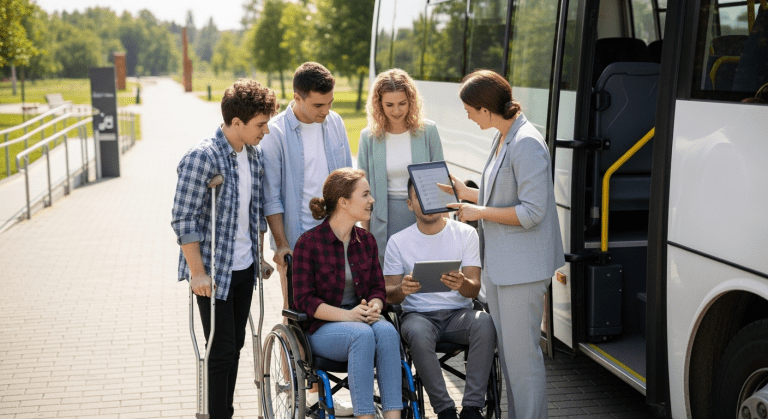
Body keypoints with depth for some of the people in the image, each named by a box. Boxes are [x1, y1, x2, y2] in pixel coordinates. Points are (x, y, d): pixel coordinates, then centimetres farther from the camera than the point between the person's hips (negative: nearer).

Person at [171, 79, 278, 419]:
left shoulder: (254, 154, 4)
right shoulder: (202, 157, -19)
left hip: (245, 268, 7)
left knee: (235, 346, 15)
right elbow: (183, 220, -18)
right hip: (214, 270, -7)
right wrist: (198, 272, -18)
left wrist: (259, 256, 18)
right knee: (221, 350, -2)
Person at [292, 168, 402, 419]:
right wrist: (347, 315, -22)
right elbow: (304, 300, -10)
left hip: (362, 320, 5)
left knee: (387, 331, -30)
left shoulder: (367, 241, 11)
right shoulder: (309, 243, -7)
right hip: (322, 328, -4)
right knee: (362, 334, -36)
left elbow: (378, 287, 13)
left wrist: (374, 307, -12)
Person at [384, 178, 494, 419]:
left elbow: (474, 289, -3)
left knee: (485, 323, -32)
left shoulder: (466, 234, 2)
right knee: (418, 333, -36)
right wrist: (402, 289, -22)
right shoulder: (398, 242, 3)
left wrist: (461, 284, -28)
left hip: (458, 312, 1)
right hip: (418, 314, 0)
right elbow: (389, 295, 3)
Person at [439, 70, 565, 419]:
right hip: (497, 264, 10)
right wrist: (467, 193, 16)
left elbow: (531, 212, -22)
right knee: (506, 351, 17)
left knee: (522, 354, -3)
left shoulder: (527, 145, -20)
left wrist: (480, 212, -15)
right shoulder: (503, 138, 12)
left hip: (523, 268, -10)